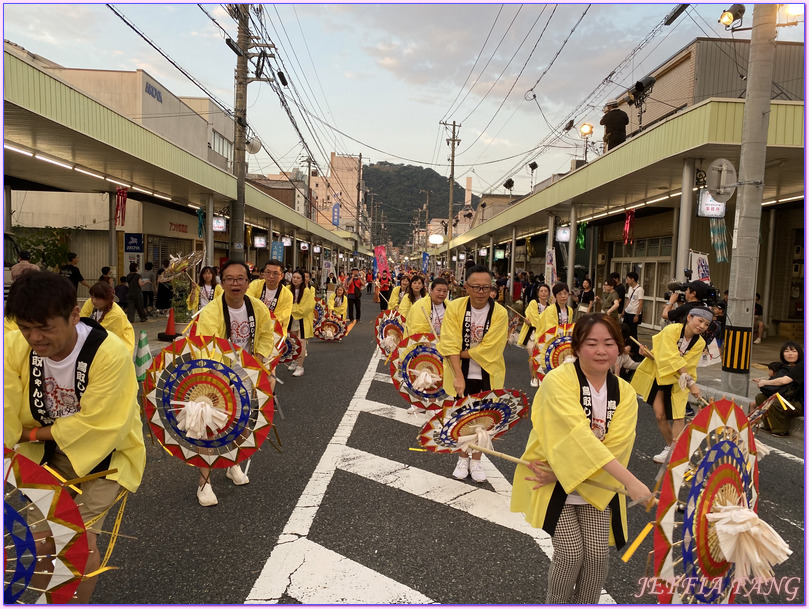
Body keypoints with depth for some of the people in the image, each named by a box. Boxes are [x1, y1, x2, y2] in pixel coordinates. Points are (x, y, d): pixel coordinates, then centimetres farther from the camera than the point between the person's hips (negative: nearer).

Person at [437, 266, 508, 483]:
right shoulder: (454, 307, -12)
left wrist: (460, 353, -16)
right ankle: (463, 459, 33)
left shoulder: (500, 313, -14)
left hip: (487, 376, 0)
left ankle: (476, 461, 31)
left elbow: (487, 350, -17)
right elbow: (450, 345, -17)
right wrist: (458, 376, -24)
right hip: (461, 375, 1)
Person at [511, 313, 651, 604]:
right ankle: (555, 603, 19)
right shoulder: (559, 380, -20)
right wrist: (630, 481, -39)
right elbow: (579, 436, -32)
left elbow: (614, 447, -14)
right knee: (571, 552, -11)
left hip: (597, 487, 4)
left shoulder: (625, 394, -5)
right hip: (555, 487, -3)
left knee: (597, 554, -6)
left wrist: (563, 473, -24)